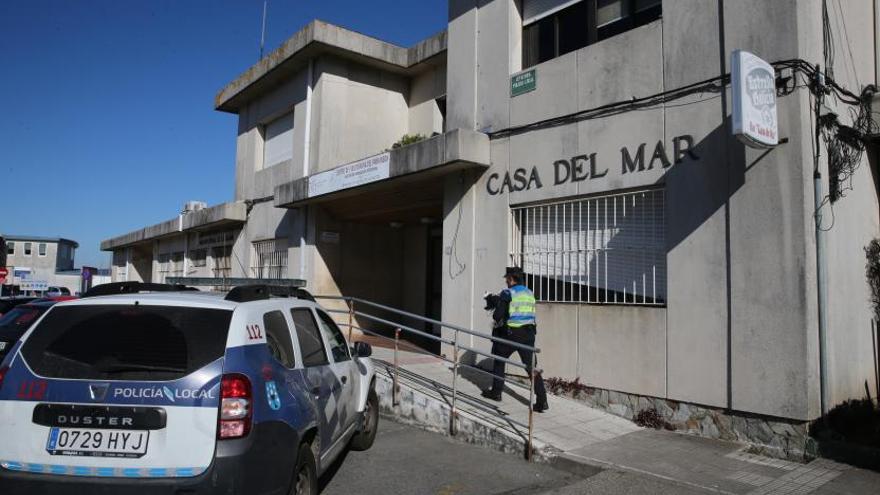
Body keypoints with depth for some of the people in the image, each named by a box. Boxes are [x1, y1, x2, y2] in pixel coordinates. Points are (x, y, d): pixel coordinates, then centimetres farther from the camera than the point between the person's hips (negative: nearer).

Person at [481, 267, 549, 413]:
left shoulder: (507, 293, -8)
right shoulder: (530, 294, 11)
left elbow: (498, 315, -12)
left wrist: (497, 323, 13)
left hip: (511, 335, -5)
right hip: (528, 334, 5)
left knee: (499, 361, 18)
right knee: (531, 366, 5)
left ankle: (496, 392, 26)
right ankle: (542, 401, -2)